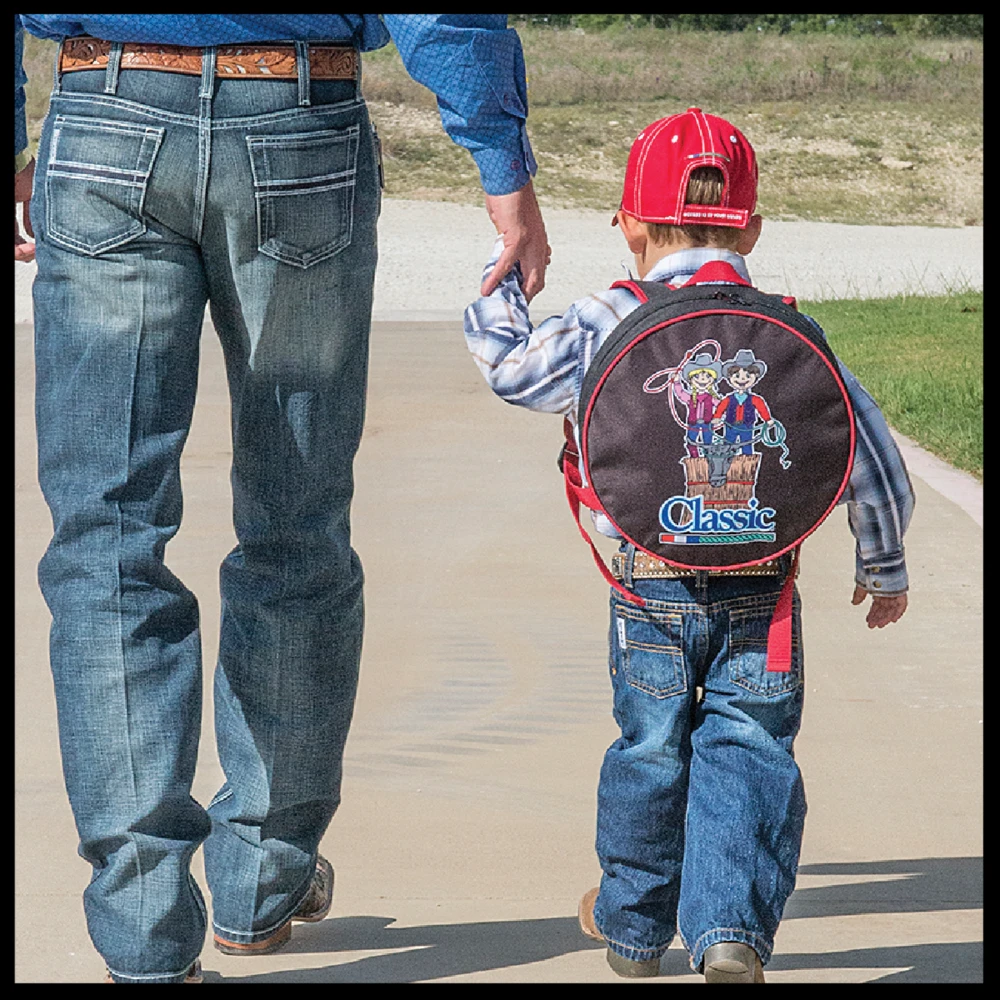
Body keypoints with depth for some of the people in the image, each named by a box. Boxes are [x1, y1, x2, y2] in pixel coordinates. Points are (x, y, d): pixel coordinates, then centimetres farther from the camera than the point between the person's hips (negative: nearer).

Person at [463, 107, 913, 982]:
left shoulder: (606, 326, -4)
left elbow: (510, 366, 9)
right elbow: (869, 455, 6)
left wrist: (505, 277, 26)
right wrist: (884, 566, 20)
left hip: (651, 589, 0)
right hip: (762, 591, 0)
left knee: (650, 750, 14)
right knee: (747, 751, 5)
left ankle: (634, 923, 30)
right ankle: (733, 928, -8)